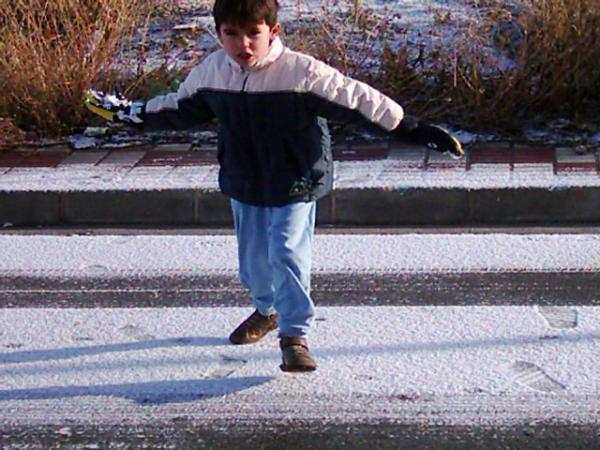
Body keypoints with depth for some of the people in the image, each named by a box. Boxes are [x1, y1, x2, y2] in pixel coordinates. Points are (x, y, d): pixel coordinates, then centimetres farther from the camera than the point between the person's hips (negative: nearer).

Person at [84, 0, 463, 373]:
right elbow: (180, 109, 11)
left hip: (295, 185, -5)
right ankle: (267, 310, 45)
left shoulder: (302, 72, -23)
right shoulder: (213, 71, -8)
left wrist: (413, 130, -22)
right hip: (244, 184, 5)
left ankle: (295, 335, -1)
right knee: (253, 258, 17)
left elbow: (358, 100, -20)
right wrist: (130, 113, 12)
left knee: (287, 254, -14)